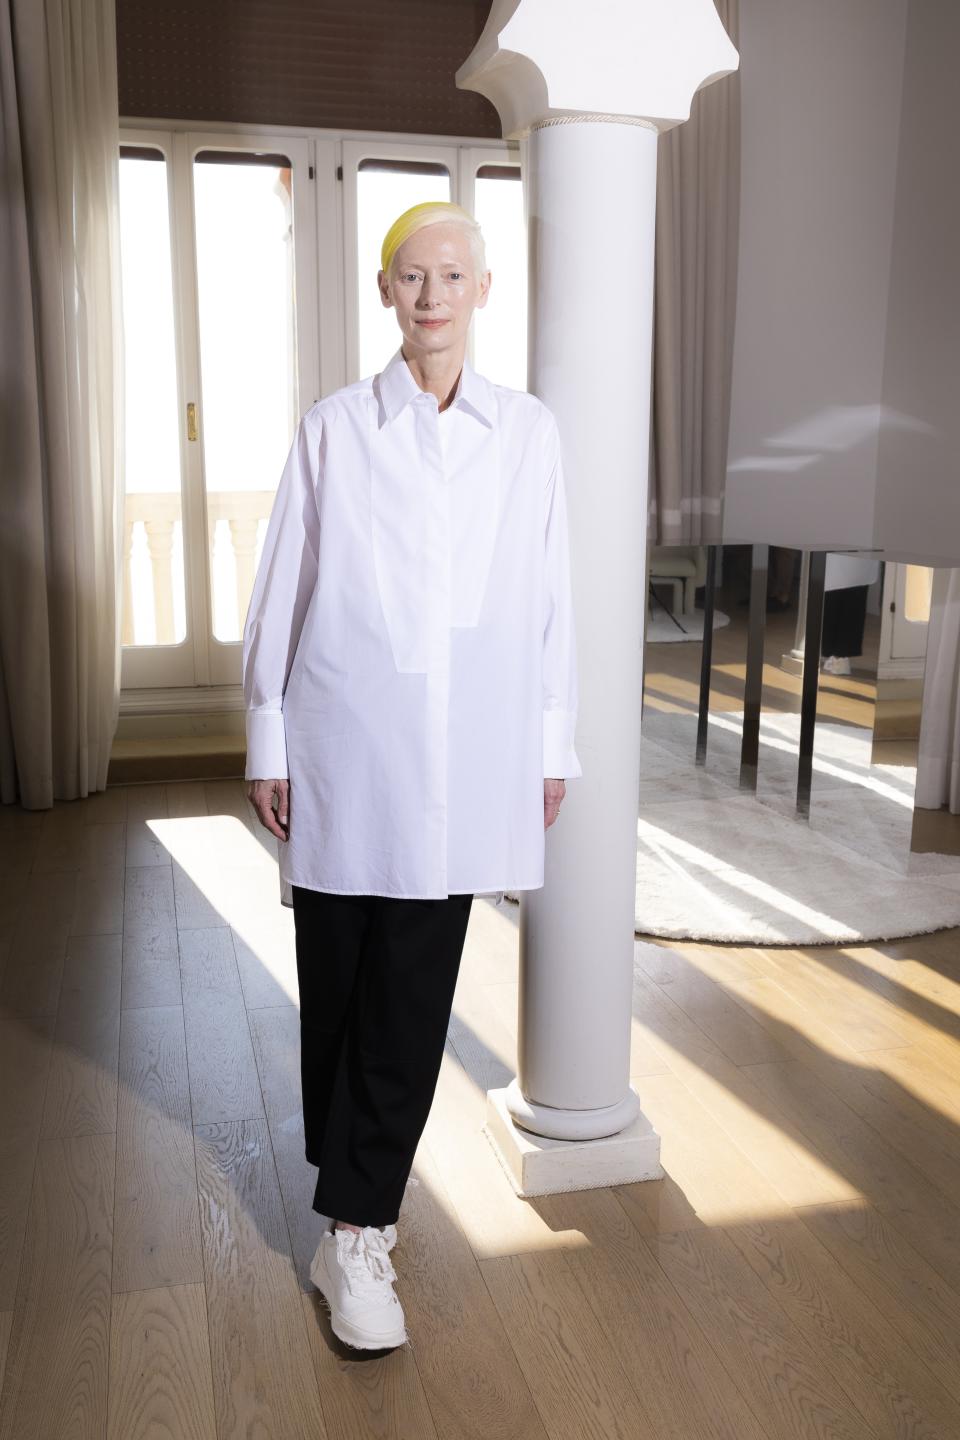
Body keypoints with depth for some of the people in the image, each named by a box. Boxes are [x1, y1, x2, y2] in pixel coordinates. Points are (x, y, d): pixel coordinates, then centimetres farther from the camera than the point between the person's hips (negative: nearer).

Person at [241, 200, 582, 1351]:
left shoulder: (527, 433, 4)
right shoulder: (332, 430, 2)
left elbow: (548, 598, 6)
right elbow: (281, 592, 3)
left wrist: (553, 743, 7)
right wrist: (266, 739, 2)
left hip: (463, 759, 1)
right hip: (343, 748, 0)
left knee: (413, 996, 4)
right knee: (338, 983, 9)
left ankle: (356, 1227, 18)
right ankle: (357, 1185, 31)